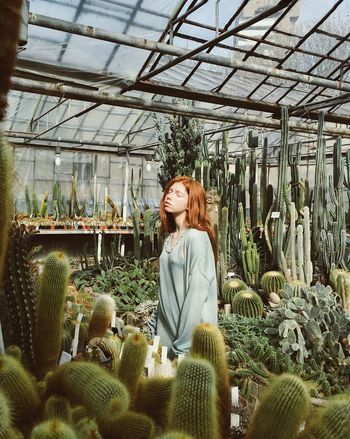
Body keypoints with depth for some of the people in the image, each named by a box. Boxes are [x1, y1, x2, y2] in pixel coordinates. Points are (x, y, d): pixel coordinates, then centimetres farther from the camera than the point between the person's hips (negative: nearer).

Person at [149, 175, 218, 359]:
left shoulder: (196, 237, -16)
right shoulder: (170, 237, 9)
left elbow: (197, 292, -20)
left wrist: (183, 345, -19)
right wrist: (154, 325, 13)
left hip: (191, 330, -7)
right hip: (167, 326, 7)